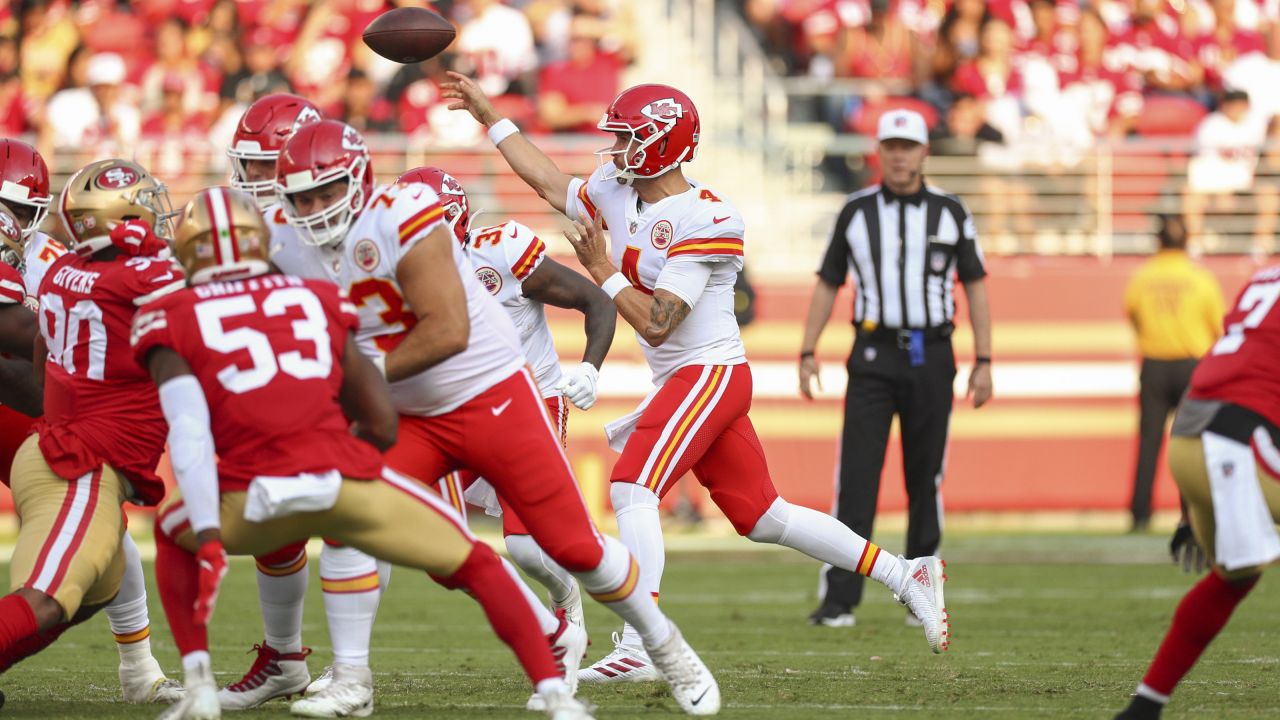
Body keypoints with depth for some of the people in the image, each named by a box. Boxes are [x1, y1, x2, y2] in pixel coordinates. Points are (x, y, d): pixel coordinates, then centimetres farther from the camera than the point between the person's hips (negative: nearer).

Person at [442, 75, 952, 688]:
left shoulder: (701, 222, -18)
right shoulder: (617, 192, 6)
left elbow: (657, 323, -21)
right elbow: (552, 185, 23)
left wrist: (603, 271, -15)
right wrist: (490, 118, 24)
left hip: (710, 374, -9)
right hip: (682, 380, 9)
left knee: (631, 488, -20)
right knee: (762, 516, 11)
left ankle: (639, 649, -25)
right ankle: (906, 575, 18)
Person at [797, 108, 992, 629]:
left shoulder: (950, 213, 5)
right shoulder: (857, 211, 5)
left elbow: (975, 286, 7)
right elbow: (828, 283, 11)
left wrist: (983, 362, 1)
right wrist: (808, 352, 2)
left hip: (931, 357, 1)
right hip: (874, 356, -1)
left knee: (926, 479, 4)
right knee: (856, 476, -10)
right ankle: (839, 600, -12)